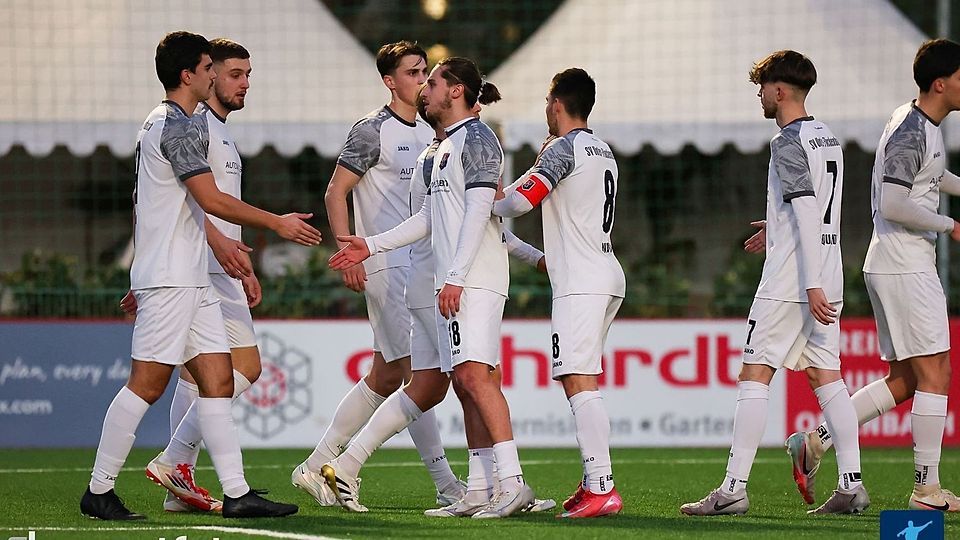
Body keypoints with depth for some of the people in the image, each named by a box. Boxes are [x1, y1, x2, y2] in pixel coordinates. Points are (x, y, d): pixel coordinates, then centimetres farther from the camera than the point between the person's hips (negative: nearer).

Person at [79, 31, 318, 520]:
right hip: (168, 280, -10)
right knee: (147, 383, -8)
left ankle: (236, 493, 1)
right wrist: (278, 224, -9)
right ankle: (99, 492, -4)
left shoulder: (161, 124, 19)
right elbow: (212, 200, -18)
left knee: (218, 379, 4)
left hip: (190, 279, 10)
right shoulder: (178, 126, -12)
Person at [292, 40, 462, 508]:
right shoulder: (373, 130, -6)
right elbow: (335, 193, -9)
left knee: (386, 377, 9)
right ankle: (446, 485, -11)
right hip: (387, 266, -9)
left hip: (419, 266, 9)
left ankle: (316, 467, 17)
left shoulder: (428, 134, 17)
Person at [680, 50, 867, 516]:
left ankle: (733, 488, -8)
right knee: (826, 376, 8)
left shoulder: (788, 143, -12)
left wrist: (811, 285, -23)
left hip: (790, 281, -8)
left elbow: (807, 211, -20)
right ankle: (851, 485, 2)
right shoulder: (827, 138, 14)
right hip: (828, 280, 8)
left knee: (754, 375, -5)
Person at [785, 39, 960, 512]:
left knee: (903, 382, 10)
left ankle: (814, 442, 9)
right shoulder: (911, 133, -16)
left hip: (890, 265, 10)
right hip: (905, 266, -10)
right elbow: (894, 205, -24)